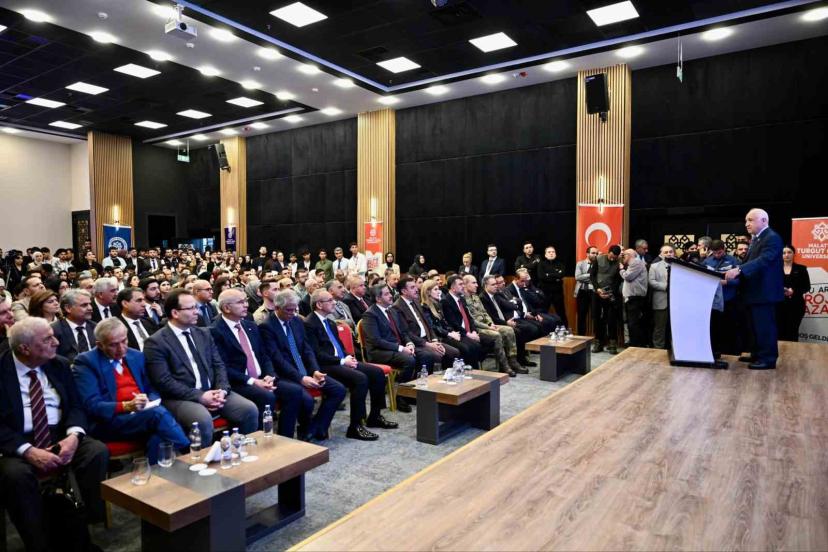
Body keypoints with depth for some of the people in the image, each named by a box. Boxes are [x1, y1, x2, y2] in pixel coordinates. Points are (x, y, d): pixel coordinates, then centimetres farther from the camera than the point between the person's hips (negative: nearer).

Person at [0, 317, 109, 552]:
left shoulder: (60, 365, 7)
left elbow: (75, 406, 5)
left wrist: (73, 435, -16)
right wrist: (28, 451, -23)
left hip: (61, 435, 3)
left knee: (98, 451, -24)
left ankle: (83, 528, -11)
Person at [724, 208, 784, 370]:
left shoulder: (772, 238, -15)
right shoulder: (756, 239, 17)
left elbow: (763, 260, -29)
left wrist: (738, 270, -40)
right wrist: (735, 272, 3)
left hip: (764, 291, -10)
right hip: (755, 291, 10)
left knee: (765, 325, -4)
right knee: (757, 325, 16)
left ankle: (768, 359, 4)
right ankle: (757, 354, 26)